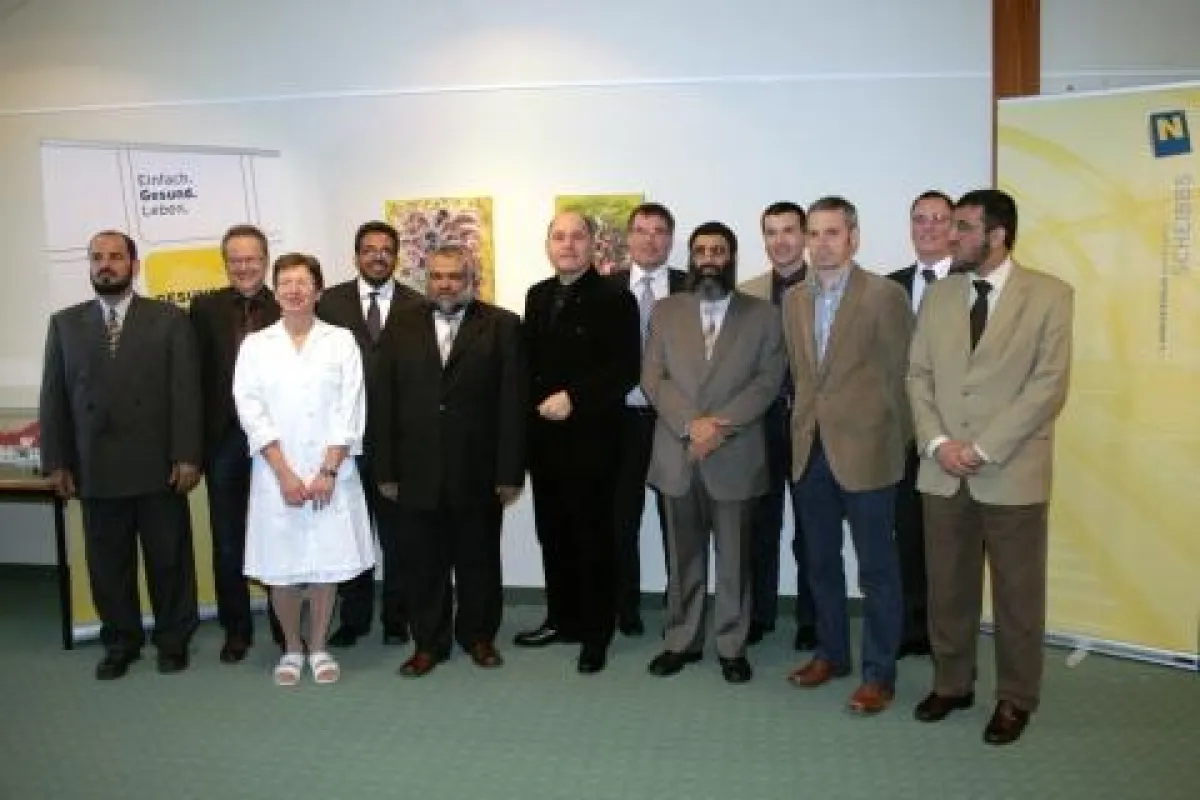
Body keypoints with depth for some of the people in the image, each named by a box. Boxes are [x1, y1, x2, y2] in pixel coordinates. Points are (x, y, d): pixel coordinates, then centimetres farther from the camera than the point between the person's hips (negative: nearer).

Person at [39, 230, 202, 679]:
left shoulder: (170, 320, 2)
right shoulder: (65, 323, 10)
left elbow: (186, 391, -3)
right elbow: (54, 397, 8)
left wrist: (187, 456, -9)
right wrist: (56, 462, 2)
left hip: (158, 466, -2)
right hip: (94, 468, 2)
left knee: (169, 558, 7)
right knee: (107, 562, 9)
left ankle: (173, 640, 23)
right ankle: (121, 641, 25)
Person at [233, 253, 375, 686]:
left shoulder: (341, 341, 3)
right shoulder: (255, 345, 5)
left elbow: (349, 411, -3)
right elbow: (251, 411, -3)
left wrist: (327, 472, -11)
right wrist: (285, 473, -11)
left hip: (330, 473, 0)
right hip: (276, 476, 1)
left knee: (327, 563, 4)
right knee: (280, 567, 5)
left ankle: (319, 647, 21)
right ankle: (291, 647, 23)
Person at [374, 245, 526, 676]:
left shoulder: (502, 325, -1)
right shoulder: (402, 326, 6)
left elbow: (512, 402, -6)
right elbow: (385, 401, 4)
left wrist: (510, 471, -10)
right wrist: (386, 470, -1)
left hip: (478, 472, -1)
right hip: (417, 472, 2)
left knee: (479, 561, 13)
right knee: (423, 565, 10)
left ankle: (478, 635, 31)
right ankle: (428, 642, 26)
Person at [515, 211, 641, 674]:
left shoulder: (614, 298, -7)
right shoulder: (537, 297, 13)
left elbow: (625, 370, -14)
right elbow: (528, 360, 16)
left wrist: (574, 398, -19)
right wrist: (538, 403, 3)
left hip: (591, 437, -6)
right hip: (544, 438, 6)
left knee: (593, 537, 2)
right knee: (552, 533, 13)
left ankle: (596, 633, 15)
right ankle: (561, 619, 28)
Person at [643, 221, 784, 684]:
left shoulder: (763, 315, 3)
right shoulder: (666, 312, 8)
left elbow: (768, 381, -5)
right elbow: (653, 379, 0)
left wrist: (720, 424, -17)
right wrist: (691, 423, -15)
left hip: (736, 457, -1)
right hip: (677, 454, 2)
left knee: (734, 559, 7)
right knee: (683, 557, 12)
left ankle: (731, 646, 20)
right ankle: (682, 640, 24)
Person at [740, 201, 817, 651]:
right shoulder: (747, 294, 7)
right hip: (762, 421, 3)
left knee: (810, 526, 8)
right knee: (761, 523, 11)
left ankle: (810, 619, 22)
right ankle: (761, 613, 25)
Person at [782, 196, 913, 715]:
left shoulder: (884, 295, -8)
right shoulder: (794, 300, 10)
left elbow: (901, 373, -5)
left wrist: (892, 440, -2)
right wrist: (808, 418, 8)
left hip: (864, 450, -6)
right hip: (811, 448, 6)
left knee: (876, 567, 3)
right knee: (820, 560, 16)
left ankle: (879, 673, 15)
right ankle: (831, 653, 31)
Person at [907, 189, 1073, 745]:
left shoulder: (1049, 295, -4)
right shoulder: (938, 295, 9)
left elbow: (1050, 385, -10)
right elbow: (919, 375, 7)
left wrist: (983, 449, -15)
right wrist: (937, 443, -8)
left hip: (1011, 473, -3)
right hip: (942, 471, 4)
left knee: (1017, 592, 8)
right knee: (946, 588, 12)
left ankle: (1015, 698, 23)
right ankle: (951, 683, 29)